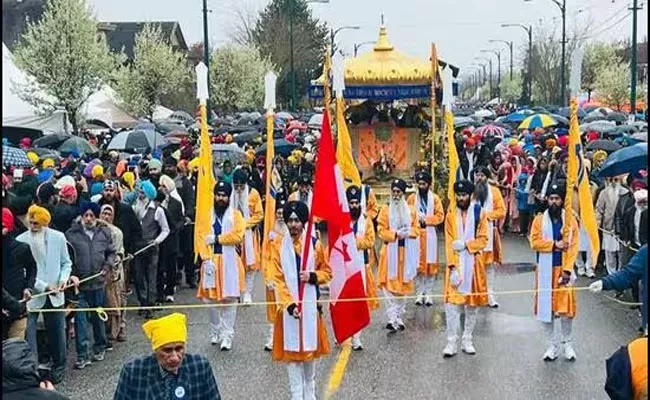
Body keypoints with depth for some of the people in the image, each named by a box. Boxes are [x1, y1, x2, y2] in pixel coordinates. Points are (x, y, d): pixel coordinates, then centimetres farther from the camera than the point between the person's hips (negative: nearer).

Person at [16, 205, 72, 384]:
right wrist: (44, 286, -14)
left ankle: (58, 368, 28)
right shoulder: (21, 240, -8)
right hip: (31, 294, -2)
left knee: (57, 332, 10)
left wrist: (64, 279, -10)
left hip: (55, 295, 2)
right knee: (28, 332, -6)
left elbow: (66, 262, 8)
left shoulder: (58, 237, -1)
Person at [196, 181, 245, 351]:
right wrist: (207, 259, -12)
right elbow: (202, 238, -1)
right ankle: (215, 332, 22)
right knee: (211, 298, 4)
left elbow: (238, 235, -12)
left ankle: (227, 336, 0)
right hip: (212, 261, 2)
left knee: (229, 299, -4)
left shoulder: (235, 215, 3)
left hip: (230, 262, -2)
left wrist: (216, 238, -12)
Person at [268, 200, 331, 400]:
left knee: (309, 347, 10)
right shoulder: (278, 245, -3)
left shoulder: (315, 244, -1)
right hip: (288, 305, -1)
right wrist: (290, 305, -17)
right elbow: (277, 280, -7)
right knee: (291, 349, 0)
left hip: (310, 304, 1)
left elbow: (327, 272, 9)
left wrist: (312, 276, -13)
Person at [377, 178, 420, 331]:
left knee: (403, 285, 8)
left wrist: (407, 233, -14)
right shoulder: (386, 211, 0)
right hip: (390, 252, -3)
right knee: (390, 285, -9)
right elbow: (381, 231, -4)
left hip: (405, 253, 3)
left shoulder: (410, 211, 7)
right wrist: (395, 234, -19)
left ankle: (399, 317, 17)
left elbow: (416, 230, 6)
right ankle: (392, 318, -10)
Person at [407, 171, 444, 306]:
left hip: (430, 234, 0)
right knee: (418, 264, -1)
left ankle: (428, 294, 6)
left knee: (430, 264, 0)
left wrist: (426, 220, -11)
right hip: (416, 234, 0)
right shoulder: (412, 198, 6)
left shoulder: (435, 198, 4)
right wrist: (417, 221, -13)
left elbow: (440, 216, 0)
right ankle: (420, 294, 6)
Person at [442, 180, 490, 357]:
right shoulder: (451, 214, 0)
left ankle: (467, 340, 19)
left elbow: (483, 240, -2)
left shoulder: (479, 213, 0)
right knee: (452, 303, -6)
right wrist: (452, 268, -12)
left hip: (473, 263, 1)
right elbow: (449, 243, -4)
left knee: (472, 303, 7)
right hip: (456, 264, 0)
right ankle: (452, 342, 0)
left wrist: (465, 244, -18)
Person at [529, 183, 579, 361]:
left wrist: (567, 270, -14)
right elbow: (534, 242, -9)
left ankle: (568, 344, 16)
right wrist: (555, 245, -17)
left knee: (566, 306, -1)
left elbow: (573, 248, -6)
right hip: (545, 270, 1)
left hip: (563, 269, -1)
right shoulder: (539, 219, 0)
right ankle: (552, 345, 15)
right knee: (546, 306, 4)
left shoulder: (571, 220, -1)